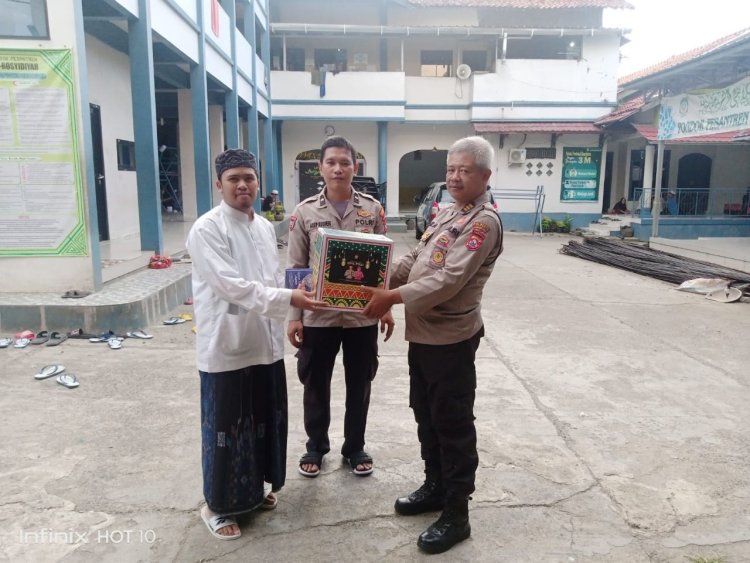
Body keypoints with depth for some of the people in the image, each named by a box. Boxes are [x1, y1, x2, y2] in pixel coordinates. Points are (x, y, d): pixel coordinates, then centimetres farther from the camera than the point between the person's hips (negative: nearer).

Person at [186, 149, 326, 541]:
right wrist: (288, 299, -30)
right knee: (226, 429, 7)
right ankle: (218, 504, 27)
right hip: (226, 347, -7)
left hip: (266, 343, 7)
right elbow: (232, 286, -23)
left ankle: (254, 488, 40)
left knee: (267, 421, 19)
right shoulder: (206, 229, -14)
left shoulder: (265, 228, 9)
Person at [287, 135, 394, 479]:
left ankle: (355, 447, 33)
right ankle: (316, 446, 34)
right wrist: (294, 316, -4)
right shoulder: (305, 212, -2)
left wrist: (386, 307, 2)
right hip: (318, 316, 0)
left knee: (359, 385, 14)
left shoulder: (372, 209, 0)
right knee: (316, 385, 13)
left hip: (363, 315, 1)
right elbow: (296, 267, -1)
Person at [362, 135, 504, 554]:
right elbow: (416, 258, 15)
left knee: (453, 423, 2)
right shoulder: (448, 213, 14)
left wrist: (392, 297, -22)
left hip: (451, 338, -9)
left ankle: (456, 515, 17)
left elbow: (447, 281, -24)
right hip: (423, 332, 9)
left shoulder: (484, 222, -16)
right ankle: (435, 486, 38)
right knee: (426, 414, 19)